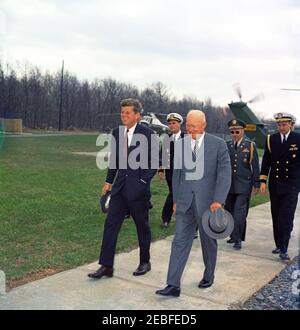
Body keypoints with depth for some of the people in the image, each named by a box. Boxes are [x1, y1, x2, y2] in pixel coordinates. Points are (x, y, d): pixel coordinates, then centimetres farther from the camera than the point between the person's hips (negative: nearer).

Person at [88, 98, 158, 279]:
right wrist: (109, 181, 12)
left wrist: (143, 181, -12)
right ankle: (106, 266, 7)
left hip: (138, 189, -5)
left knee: (142, 226, 10)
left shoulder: (147, 134, -9)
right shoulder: (117, 133, 7)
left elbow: (154, 162, -7)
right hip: (120, 186, 5)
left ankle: (145, 262, 28)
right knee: (111, 225, 0)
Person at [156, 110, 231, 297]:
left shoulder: (218, 144, -5)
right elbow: (177, 173, 11)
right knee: (180, 242, -1)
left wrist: (218, 200, -17)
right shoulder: (180, 145, 5)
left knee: (208, 241, 14)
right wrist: (176, 199, 11)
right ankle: (173, 285, 2)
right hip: (185, 202, 3)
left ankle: (209, 276, 35)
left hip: (207, 202, -2)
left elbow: (224, 173, -9)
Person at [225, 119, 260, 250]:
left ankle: (238, 239, -1)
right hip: (229, 184, 4)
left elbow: (255, 166, 1)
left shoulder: (250, 145, -1)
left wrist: (256, 184, 0)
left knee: (239, 212, -8)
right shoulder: (226, 146, 6)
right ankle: (234, 235, 25)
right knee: (229, 211, 9)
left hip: (244, 185, -4)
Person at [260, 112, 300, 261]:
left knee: (286, 217, -8)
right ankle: (279, 245, 24)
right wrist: (263, 181, 1)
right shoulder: (271, 139, 3)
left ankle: (283, 249, -4)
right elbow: (266, 161, 6)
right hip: (275, 184, 3)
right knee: (276, 217, 11)